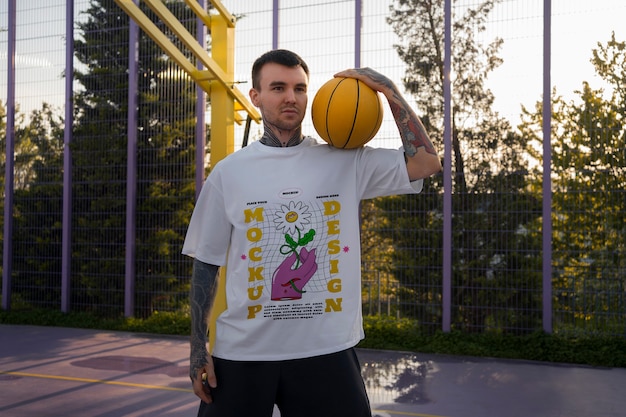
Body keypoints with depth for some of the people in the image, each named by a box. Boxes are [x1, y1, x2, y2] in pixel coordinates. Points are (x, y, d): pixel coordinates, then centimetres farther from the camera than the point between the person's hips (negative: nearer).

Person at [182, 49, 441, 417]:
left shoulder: (348, 162, 2)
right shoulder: (228, 173, 1)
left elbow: (426, 162, -6)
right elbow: (207, 262, 5)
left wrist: (389, 90, -8)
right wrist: (198, 348, 1)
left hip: (327, 350, 0)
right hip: (242, 353, 0)